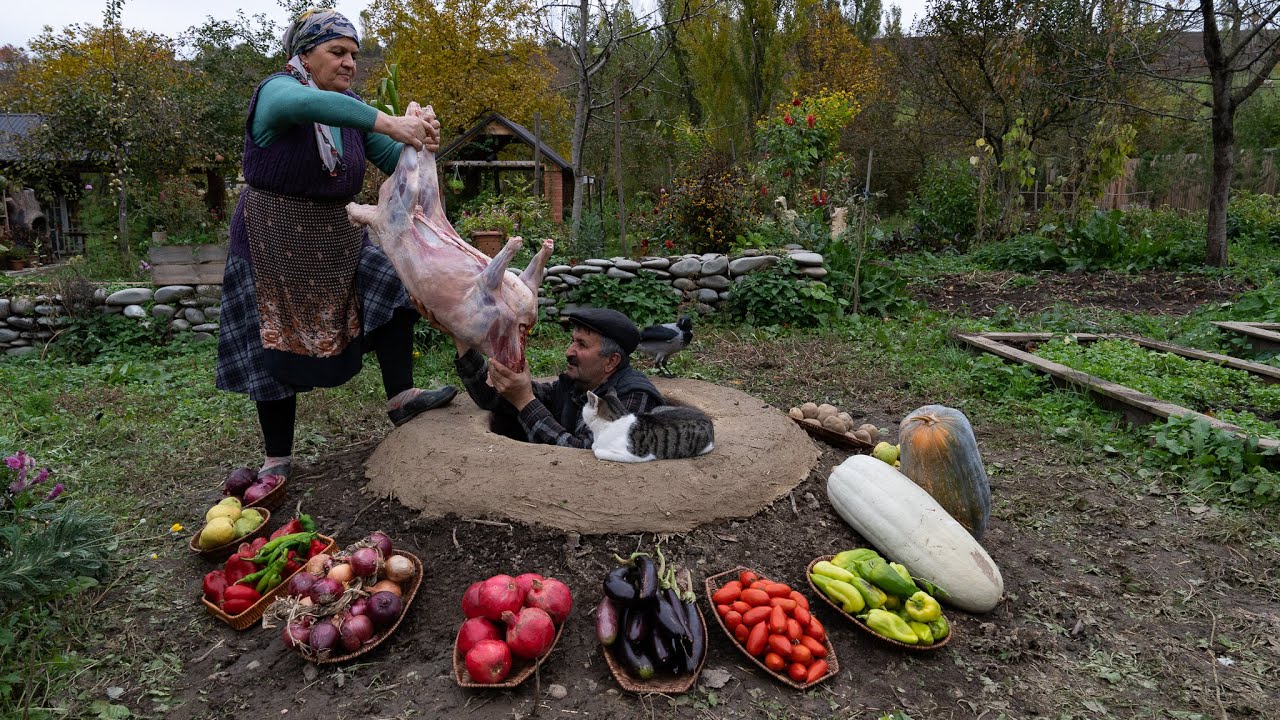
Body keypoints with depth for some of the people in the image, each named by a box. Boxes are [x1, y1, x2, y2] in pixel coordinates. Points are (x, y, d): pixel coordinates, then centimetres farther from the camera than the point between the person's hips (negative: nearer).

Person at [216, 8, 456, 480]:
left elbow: (395, 162, -3)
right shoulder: (276, 91, -14)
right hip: (275, 246, -6)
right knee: (276, 352, 1)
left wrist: (421, 141, -25)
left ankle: (401, 397, -6)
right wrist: (390, 124, -47)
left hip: (335, 241, 6)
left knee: (391, 288, -11)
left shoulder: (351, 108, 5)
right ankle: (277, 458, 14)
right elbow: (309, 104, -40)